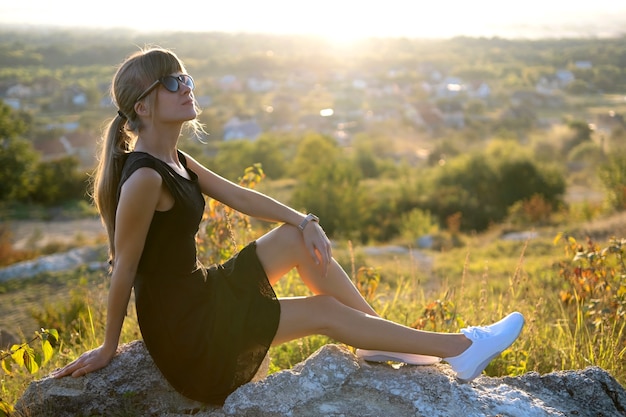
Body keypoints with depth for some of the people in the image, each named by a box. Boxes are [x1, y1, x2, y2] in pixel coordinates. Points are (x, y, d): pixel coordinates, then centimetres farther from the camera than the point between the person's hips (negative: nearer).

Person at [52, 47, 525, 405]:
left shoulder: (174, 160, 5)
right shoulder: (144, 178, -26)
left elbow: (239, 196, 8)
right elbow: (124, 268, -20)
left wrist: (305, 222, -2)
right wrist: (108, 348, -11)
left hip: (201, 291, 9)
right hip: (182, 326, -9)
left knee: (299, 237, 2)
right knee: (324, 312, -6)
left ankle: (382, 343, 10)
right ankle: (462, 347, 4)